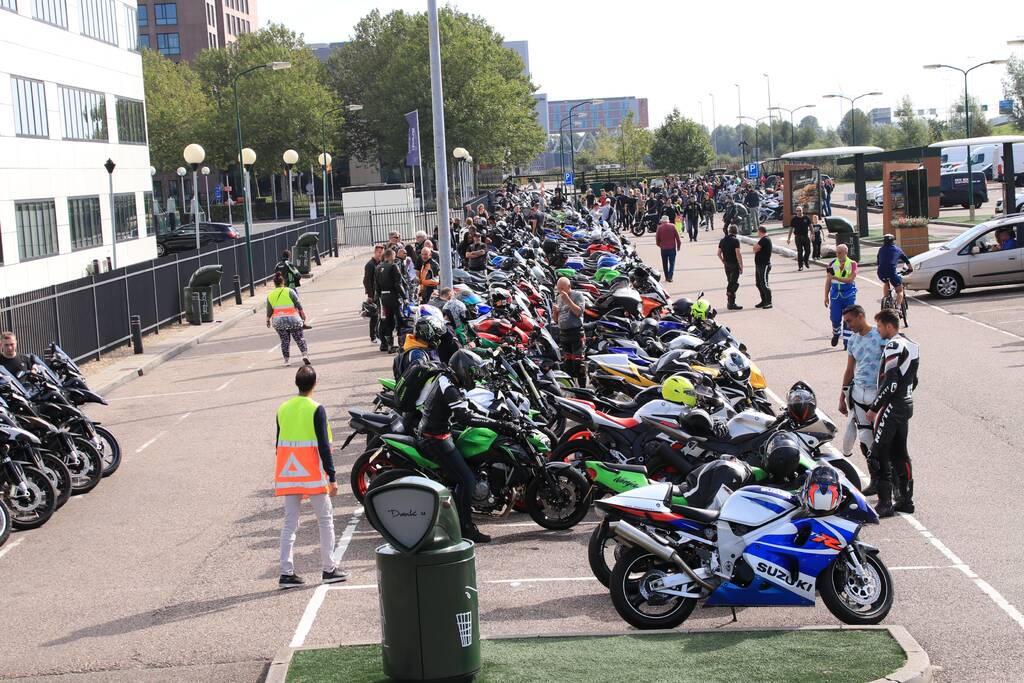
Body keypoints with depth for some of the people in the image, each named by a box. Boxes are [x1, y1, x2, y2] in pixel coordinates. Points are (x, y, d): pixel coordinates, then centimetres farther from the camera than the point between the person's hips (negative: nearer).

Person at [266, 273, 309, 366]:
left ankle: (286, 360, 9)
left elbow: (269, 311, 6)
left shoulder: (270, 295, 3)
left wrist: (268, 320, 20)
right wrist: (303, 315, 4)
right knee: (299, 338, 5)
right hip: (292, 319, -2)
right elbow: (298, 305, -6)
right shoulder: (289, 291, -6)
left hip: (278, 321, 2)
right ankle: (305, 354, -10)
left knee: (285, 340, 11)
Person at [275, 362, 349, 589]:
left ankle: (286, 573, 3)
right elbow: (324, 446, -12)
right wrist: (332, 477, -9)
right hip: (313, 475, -5)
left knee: (289, 522, 7)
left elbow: (280, 444, 13)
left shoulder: (283, 409, 8)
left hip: (288, 476, 5)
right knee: (325, 519, 7)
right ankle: (329, 569, 8)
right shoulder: (316, 409, -9)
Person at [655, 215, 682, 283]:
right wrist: (678, 246, 11)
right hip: (672, 247, -1)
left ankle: (667, 277, 16)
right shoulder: (672, 226, -5)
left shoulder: (659, 228, -5)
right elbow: (677, 237, -1)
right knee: (672, 263, 4)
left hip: (663, 248, 1)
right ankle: (670, 277, -9)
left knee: (665, 263, 14)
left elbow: (657, 238, 0)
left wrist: (659, 245, 18)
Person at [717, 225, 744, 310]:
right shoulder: (735, 241, -14)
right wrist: (741, 266, -15)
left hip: (726, 264, 7)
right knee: (734, 283, -3)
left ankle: (730, 303, 20)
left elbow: (719, 254, 11)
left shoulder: (723, 240, 7)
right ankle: (731, 304, -5)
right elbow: (738, 254, -19)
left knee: (730, 283, 16)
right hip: (734, 265, -7)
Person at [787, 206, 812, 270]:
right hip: (798, 237, -2)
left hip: (806, 236, 2)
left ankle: (806, 261, 31)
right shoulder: (794, 219, 0)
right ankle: (800, 265, 3)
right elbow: (791, 229, 1)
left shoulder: (806, 218, 5)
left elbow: (810, 226, 13)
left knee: (808, 251, 4)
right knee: (800, 252, -3)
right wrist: (789, 238, -3)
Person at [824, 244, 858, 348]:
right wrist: (826, 296, 7)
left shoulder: (852, 264, -3)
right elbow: (828, 281, 8)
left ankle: (846, 341, 6)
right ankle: (836, 334, 30)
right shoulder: (832, 264, 4)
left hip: (849, 295, -2)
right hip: (835, 295, 2)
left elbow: (850, 279, -16)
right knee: (835, 318, 0)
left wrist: (836, 278, -25)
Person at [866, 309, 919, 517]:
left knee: (879, 453, -4)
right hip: (907, 404, 9)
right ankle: (906, 499, 18)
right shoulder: (911, 345, 12)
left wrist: (874, 408, -15)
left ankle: (885, 504, -4)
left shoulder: (893, 347, -18)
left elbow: (890, 384, -23)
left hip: (891, 406, -9)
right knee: (900, 452, 15)